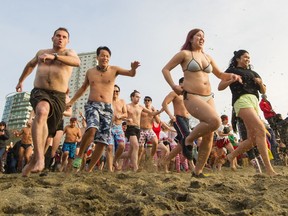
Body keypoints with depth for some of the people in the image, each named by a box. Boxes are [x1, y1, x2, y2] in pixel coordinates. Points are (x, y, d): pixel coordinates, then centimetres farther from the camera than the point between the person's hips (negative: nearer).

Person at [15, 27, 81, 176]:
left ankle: (33, 161, 27)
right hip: (39, 92, 0)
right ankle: (40, 158, -43)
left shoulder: (69, 52, 7)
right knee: (42, 111, -35)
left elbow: (77, 62, -19)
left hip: (58, 97, 0)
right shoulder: (41, 52, 19)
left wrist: (54, 56, -31)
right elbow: (30, 65, 40)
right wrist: (21, 81, 49)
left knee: (46, 132, 4)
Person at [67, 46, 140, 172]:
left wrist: (133, 69, -27)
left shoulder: (114, 70, 7)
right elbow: (83, 88, 25)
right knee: (92, 129, -31)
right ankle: (79, 156, -8)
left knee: (102, 141, -4)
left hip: (107, 108, 1)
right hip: (92, 105, -1)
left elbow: (131, 74, -3)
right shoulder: (90, 72, 12)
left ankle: (89, 169, 10)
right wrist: (71, 101, 23)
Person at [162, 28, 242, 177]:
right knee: (215, 121, -30)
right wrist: (173, 85, -11)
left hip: (208, 98, 7)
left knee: (209, 136, 0)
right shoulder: (184, 54, 3)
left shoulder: (207, 57, 19)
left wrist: (231, 76, 6)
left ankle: (198, 171, 12)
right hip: (191, 97, -7)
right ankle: (188, 141, -5)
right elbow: (165, 69, 3)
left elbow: (220, 74, 28)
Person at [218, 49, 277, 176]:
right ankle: (269, 169, -26)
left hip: (254, 102, 7)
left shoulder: (253, 73, 29)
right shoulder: (232, 70, 14)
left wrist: (260, 83, 5)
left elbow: (263, 91, 26)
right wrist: (232, 80, -9)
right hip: (242, 100, -7)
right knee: (261, 129, -23)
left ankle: (232, 156, 19)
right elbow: (220, 87, 6)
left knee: (253, 139, 0)